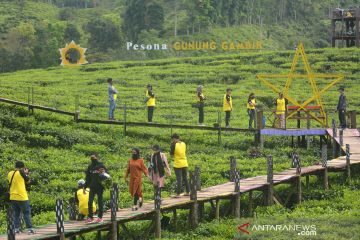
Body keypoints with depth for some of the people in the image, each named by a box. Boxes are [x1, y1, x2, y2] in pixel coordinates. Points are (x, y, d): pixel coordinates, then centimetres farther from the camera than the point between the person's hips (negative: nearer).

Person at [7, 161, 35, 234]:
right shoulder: (21, 173, -11)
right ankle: (30, 229, -1)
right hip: (22, 197, -6)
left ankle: (16, 229, 10)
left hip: (13, 197, 6)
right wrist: (26, 173, 16)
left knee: (16, 214, 14)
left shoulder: (10, 174, 6)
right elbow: (28, 181, 0)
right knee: (27, 213, 2)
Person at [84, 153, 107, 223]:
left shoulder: (101, 166, -3)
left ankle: (100, 217, 10)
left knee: (100, 202, 4)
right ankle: (90, 217, 2)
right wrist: (85, 187, 12)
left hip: (100, 187, -4)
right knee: (90, 202, -3)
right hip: (92, 187, 4)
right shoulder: (90, 167, 9)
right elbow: (88, 178, 14)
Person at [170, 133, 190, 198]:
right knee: (185, 178, 15)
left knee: (179, 179, -4)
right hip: (185, 164, 5)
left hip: (177, 165, -5)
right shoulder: (183, 144, 5)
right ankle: (187, 192, 20)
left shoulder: (174, 145, -13)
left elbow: (171, 155, -8)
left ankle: (178, 194, -2)